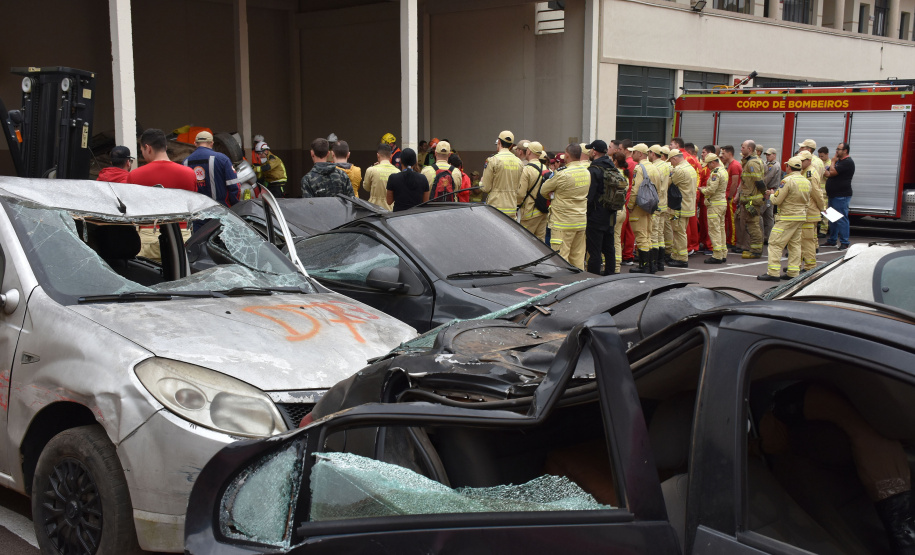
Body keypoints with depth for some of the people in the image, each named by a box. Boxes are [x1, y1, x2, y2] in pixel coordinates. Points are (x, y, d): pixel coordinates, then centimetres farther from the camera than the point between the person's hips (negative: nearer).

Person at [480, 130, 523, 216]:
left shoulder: (493, 160, -9)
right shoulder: (519, 162, 9)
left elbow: (486, 188, -7)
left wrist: (481, 182, 13)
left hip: (496, 207, -6)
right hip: (512, 208, 6)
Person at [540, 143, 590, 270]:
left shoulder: (563, 175, -16)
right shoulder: (587, 173, 7)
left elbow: (543, 190, -5)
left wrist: (552, 196, 17)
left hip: (563, 223, -7)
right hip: (582, 221, 7)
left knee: (561, 257, -4)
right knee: (578, 257, 12)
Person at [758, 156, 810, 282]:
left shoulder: (787, 181, -15)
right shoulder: (807, 182, 9)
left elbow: (777, 200, -14)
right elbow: (807, 200, 19)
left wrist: (771, 195, 7)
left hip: (787, 217, -8)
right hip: (801, 216, 8)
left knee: (775, 243, -4)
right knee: (795, 244, 13)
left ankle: (773, 272, -8)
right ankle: (793, 272, 13)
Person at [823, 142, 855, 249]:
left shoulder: (847, 162, -14)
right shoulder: (839, 161, 18)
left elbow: (832, 172, -21)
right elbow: (830, 174, 25)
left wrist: (833, 161, -6)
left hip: (841, 196, -10)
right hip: (834, 195, 10)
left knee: (841, 219, -8)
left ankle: (844, 243, -5)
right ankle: (832, 240, 22)